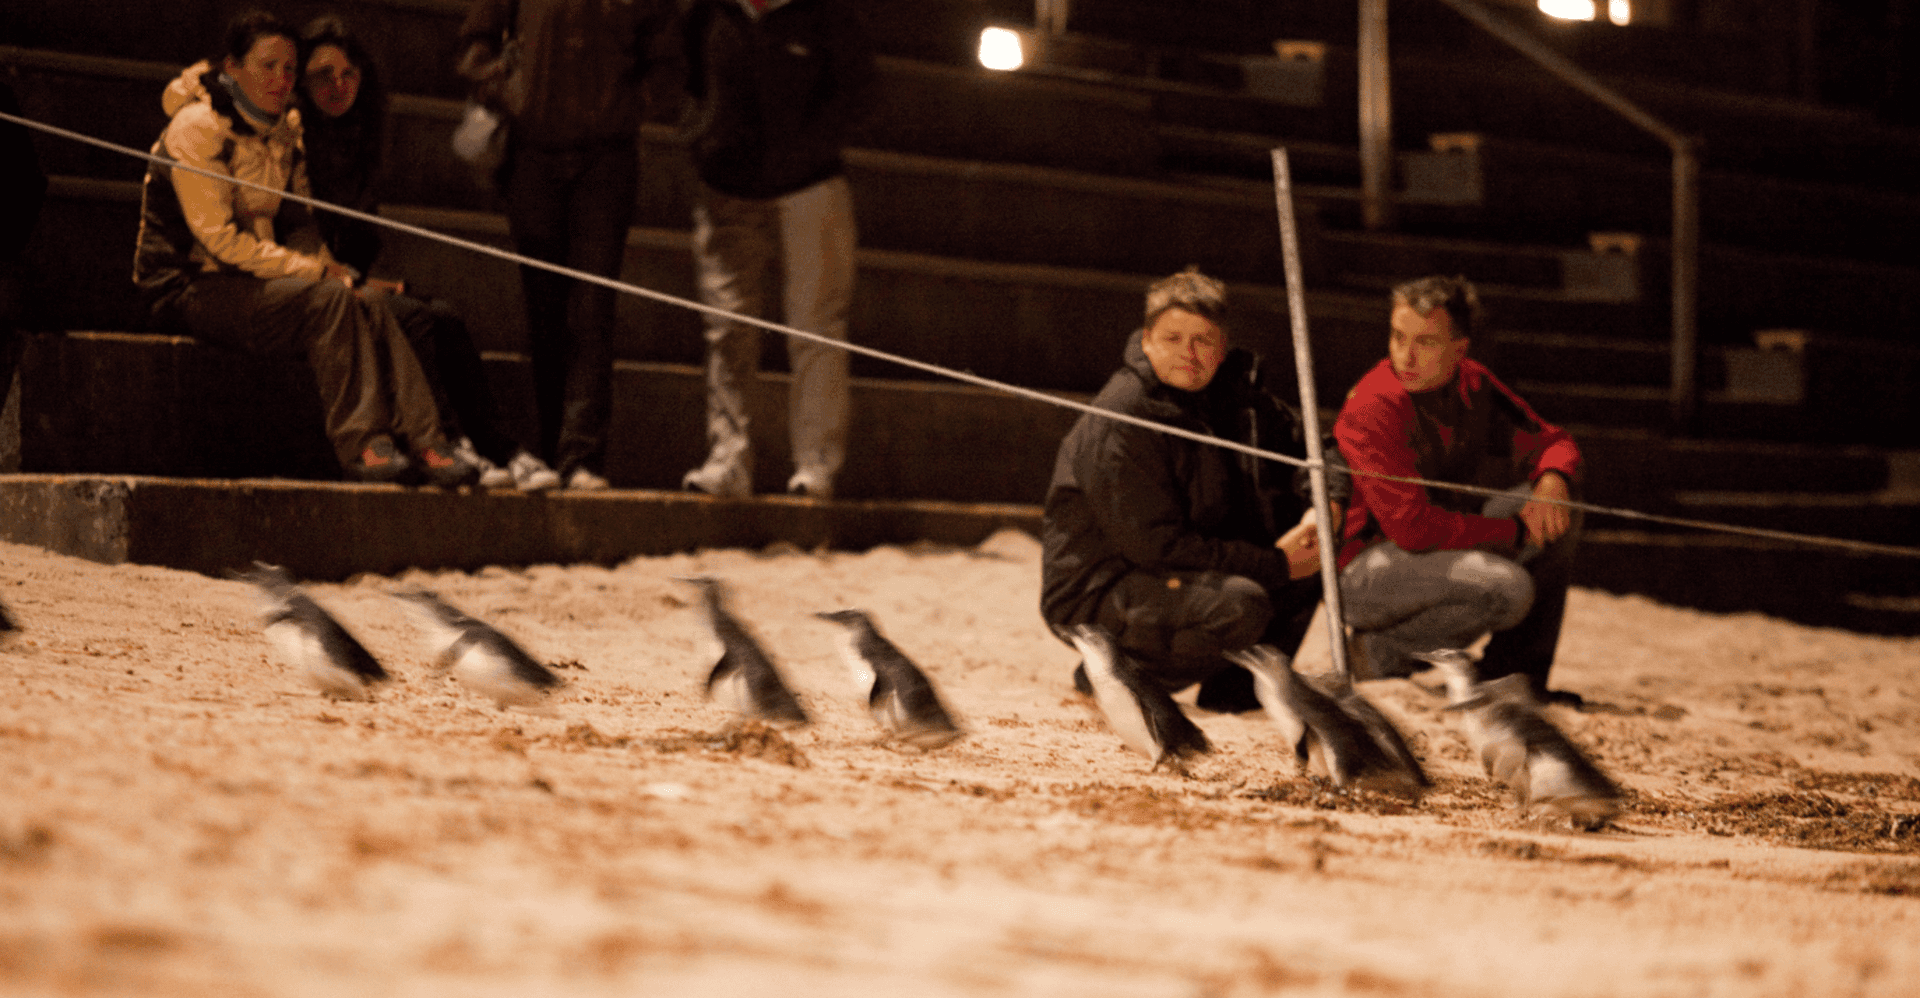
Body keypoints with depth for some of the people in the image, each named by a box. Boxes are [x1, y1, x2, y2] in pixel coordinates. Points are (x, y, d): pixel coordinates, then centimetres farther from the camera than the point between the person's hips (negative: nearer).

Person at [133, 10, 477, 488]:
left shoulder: (284, 130, 13)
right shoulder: (198, 127, -13)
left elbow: (296, 222, 19)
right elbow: (218, 237, -18)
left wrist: (325, 264, -4)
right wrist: (314, 270, -18)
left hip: (252, 281, 7)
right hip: (190, 286, -7)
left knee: (373, 312, -19)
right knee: (330, 302, -29)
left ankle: (424, 441, -28)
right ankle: (360, 444, -30)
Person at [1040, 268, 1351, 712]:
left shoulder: (1233, 388, 1)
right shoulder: (1120, 423, -23)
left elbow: (1307, 445, 12)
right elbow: (1154, 546, -25)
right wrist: (1274, 567, -22)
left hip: (1187, 572, 8)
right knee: (1240, 605, -32)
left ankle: (1234, 687, 7)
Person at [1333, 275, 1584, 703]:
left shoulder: (1472, 383, 0)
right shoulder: (1370, 410, -23)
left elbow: (1554, 441, 10)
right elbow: (1413, 528, -27)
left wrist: (1553, 478, -15)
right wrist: (1516, 532, -20)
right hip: (1364, 567, -8)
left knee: (1556, 511, -3)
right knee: (1508, 588, -29)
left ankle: (1513, 677, 0)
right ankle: (1382, 651, -7)